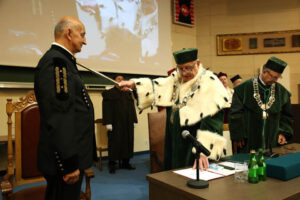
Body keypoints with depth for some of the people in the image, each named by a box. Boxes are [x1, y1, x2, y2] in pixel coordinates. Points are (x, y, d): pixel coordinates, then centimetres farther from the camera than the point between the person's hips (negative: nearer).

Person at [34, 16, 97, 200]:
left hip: (72, 156, 10)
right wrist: (69, 163, -22)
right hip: (65, 159, -10)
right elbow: (58, 117, -24)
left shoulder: (62, 60, 14)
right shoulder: (55, 61, -17)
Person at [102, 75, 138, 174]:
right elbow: (107, 109, -6)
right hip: (115, 123, -4)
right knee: (115, 142, 0)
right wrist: (108, 123, -14)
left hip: (128, 123, 5)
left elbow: (132, 108, 14)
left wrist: (134, 121, 7)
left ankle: (125, 163, 17)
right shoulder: (109, 93, 1)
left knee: (128, 142, 6)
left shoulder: (128, 94, 14)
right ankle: (112, 164, 11)